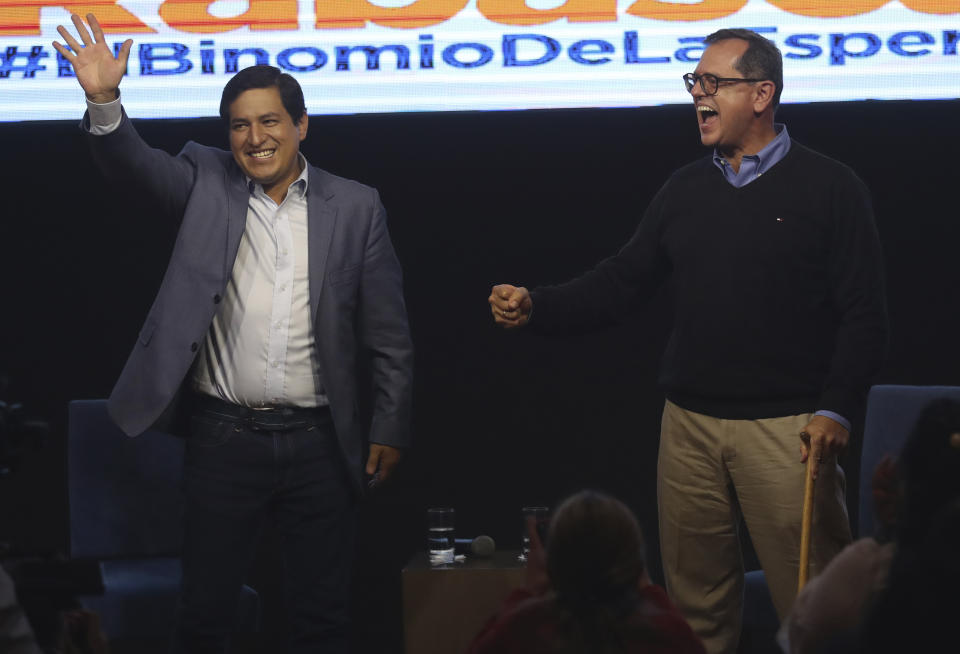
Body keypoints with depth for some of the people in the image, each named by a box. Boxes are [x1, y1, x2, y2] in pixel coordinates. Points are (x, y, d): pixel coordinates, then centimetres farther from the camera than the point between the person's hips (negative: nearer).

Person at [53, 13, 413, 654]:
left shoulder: (356, 207, 3)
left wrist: (390, 430, 1)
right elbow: (135, 163, -13)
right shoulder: (206, 184, 4)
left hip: (320, 441, 0)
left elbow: (388, 332, 4)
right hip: (224, 438, 0)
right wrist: (104, 100, -31)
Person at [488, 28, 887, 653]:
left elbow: (864, 314, -4)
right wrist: (535, 307, -4)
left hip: (787, 429, -4)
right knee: (697, 600, 8)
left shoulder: (829, 187, 0)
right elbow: (619, 285, 12)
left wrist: (836, 411, -14)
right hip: (690, 424, 5)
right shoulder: (686, 190, 13)